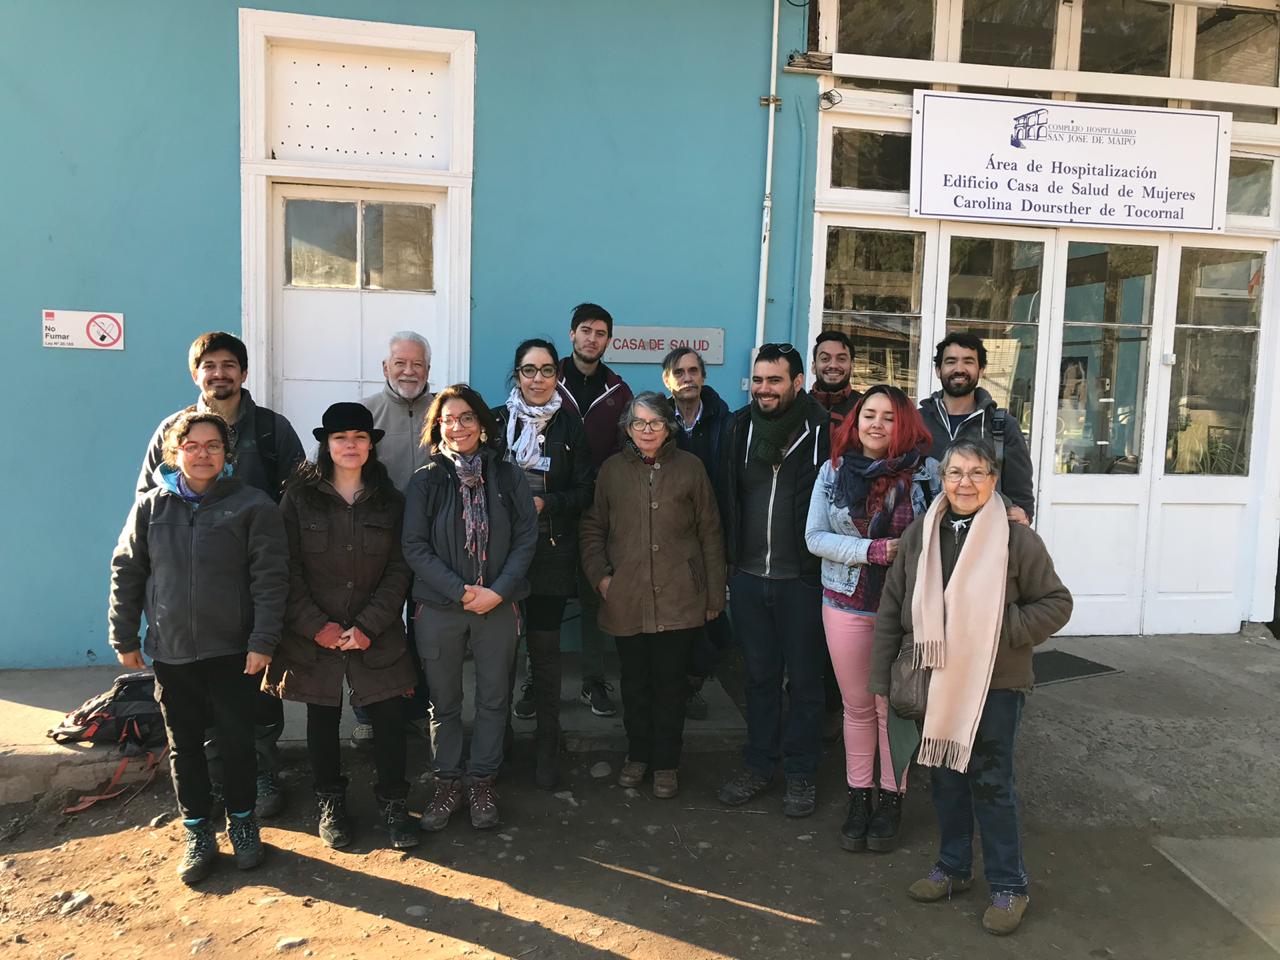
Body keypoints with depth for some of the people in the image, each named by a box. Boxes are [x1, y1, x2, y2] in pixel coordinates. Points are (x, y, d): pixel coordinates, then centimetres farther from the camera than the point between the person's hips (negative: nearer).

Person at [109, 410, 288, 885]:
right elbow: (126, 573, 8)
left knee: (237, 741, 7)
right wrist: (124, 638, 7)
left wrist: (262, 641, -13)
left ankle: (242, 823, 28)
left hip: (233, 650, -3)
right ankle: (198, 834, 27)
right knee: (184, 745, 12)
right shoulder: (151, 506, 2)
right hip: (170, 651, 3)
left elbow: (270, 577, -9)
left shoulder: (253, 505, -8)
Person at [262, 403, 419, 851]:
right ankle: (330, 803, 30)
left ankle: (393, 802, 19)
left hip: (377, 634, 1)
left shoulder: (390, 501, 3)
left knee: (389, 717, 0)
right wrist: (316, 626, -12)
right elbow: (288, 569, -4)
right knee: (322, 719, 11)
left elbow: (398, 570, -1)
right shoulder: (299, 497, -1)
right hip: (314, 634, 0)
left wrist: (369, 626, -10)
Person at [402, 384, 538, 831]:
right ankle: (448, 782, 26)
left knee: (493, 698, 9)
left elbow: (526, 538, -1)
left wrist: (498, 591, -13)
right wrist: (461, 591, -14)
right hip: (438, 608, 0)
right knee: (444, 703, 10)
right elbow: (415, 546, -5)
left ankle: (482, 781, 25)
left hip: (498, 605, 1)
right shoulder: (426, 480, 0)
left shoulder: (508, 476, 2)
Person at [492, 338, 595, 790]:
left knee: (545, 649, 3)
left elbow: (585, 491, 2)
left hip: (550, 552, 0)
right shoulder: (495, 420, 5)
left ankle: (547, 747, 17)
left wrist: (544, 503, -12)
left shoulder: (570, 426, 4)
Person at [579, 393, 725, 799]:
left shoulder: (689, 468, 2)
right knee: (634, 682, 12)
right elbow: (593, 528, 13)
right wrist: (599, 575, -1)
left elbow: (710, 534, 4)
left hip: (678, 598, -1)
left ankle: (666, 763, 21)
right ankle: (638, 754, 30)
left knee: (670, 682, 6)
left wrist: (714, 595, 2)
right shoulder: (612, 469, 7)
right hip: (626, 598, 2)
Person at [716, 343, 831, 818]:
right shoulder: (740, 426, 4)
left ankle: (801, 773, 26)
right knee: (759, 676, 17)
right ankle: (758, 763, 31)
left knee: (804, 679, 10)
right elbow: (726, 494, 9)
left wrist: (824, 563, -11)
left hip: (801, 579, -4)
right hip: (748, 577, 4)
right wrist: (729, 558, 7)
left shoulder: (824, 430, -10)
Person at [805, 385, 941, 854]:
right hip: (846, 604, 2)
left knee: (893, 706, 7)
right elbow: (815, 537, -4)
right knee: (857, 706, 12)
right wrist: (873, 549, -15)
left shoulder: (925, 471, -5)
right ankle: (858, 796, 27)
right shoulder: (834, 470, 1)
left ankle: (891, 798, 26)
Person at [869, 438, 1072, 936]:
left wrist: (1005, 630, -17)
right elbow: (891, 607, 5)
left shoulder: (1016, 538, -10)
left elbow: (1056, 603, -3)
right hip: (934, 680, 4)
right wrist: (882, 674, 5)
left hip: (995, 683, -4)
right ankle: (952, 866, 34)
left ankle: (1008, 885, 23)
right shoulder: (918, 535, 0)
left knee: (990, 780, 5)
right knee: (945, 774, 16)